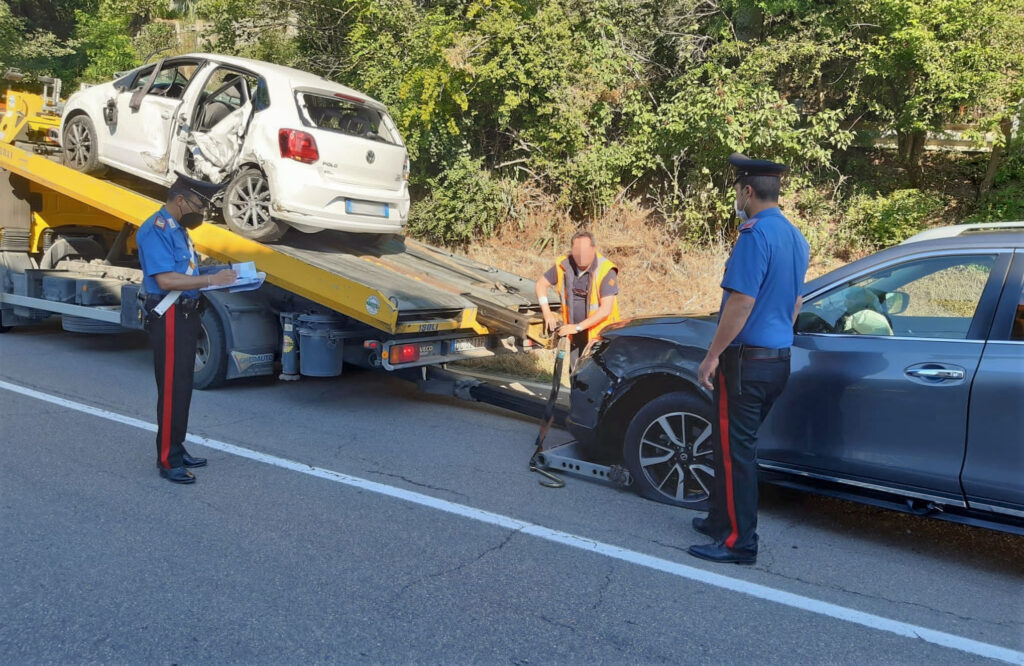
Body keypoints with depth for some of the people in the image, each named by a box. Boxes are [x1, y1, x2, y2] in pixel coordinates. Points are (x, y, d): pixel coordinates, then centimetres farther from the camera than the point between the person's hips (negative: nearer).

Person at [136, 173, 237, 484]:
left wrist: (218, 276, 4)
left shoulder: (178, 229, 15)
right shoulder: (156, 230, -15)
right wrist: (210, 279, -22)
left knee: (181, 387, 16)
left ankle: (177, 450, 27)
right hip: (169, 318, -10)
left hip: (187, 316, 10)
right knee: (172, 390, -6)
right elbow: (165, 280, -24)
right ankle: (167, 461, 1)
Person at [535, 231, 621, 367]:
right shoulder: (564, 265, -7)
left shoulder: (605, 270, -20)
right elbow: (541, 284, 8)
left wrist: (578, 327, -23)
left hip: (599, 334, -5)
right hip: (575, 335, 5)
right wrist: (547, 312, -5)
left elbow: (606, 309, -22)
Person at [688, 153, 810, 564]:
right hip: (778, 359, 9)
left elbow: (741, 303, -22)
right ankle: (723, 520, 30)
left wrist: (712, 356, -17)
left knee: (734, 449, -1)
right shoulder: (795, 238, 12)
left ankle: (739, 542, 6)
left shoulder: (755, 235, -17)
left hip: (746, 360, -9)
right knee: (739, 445, 19)